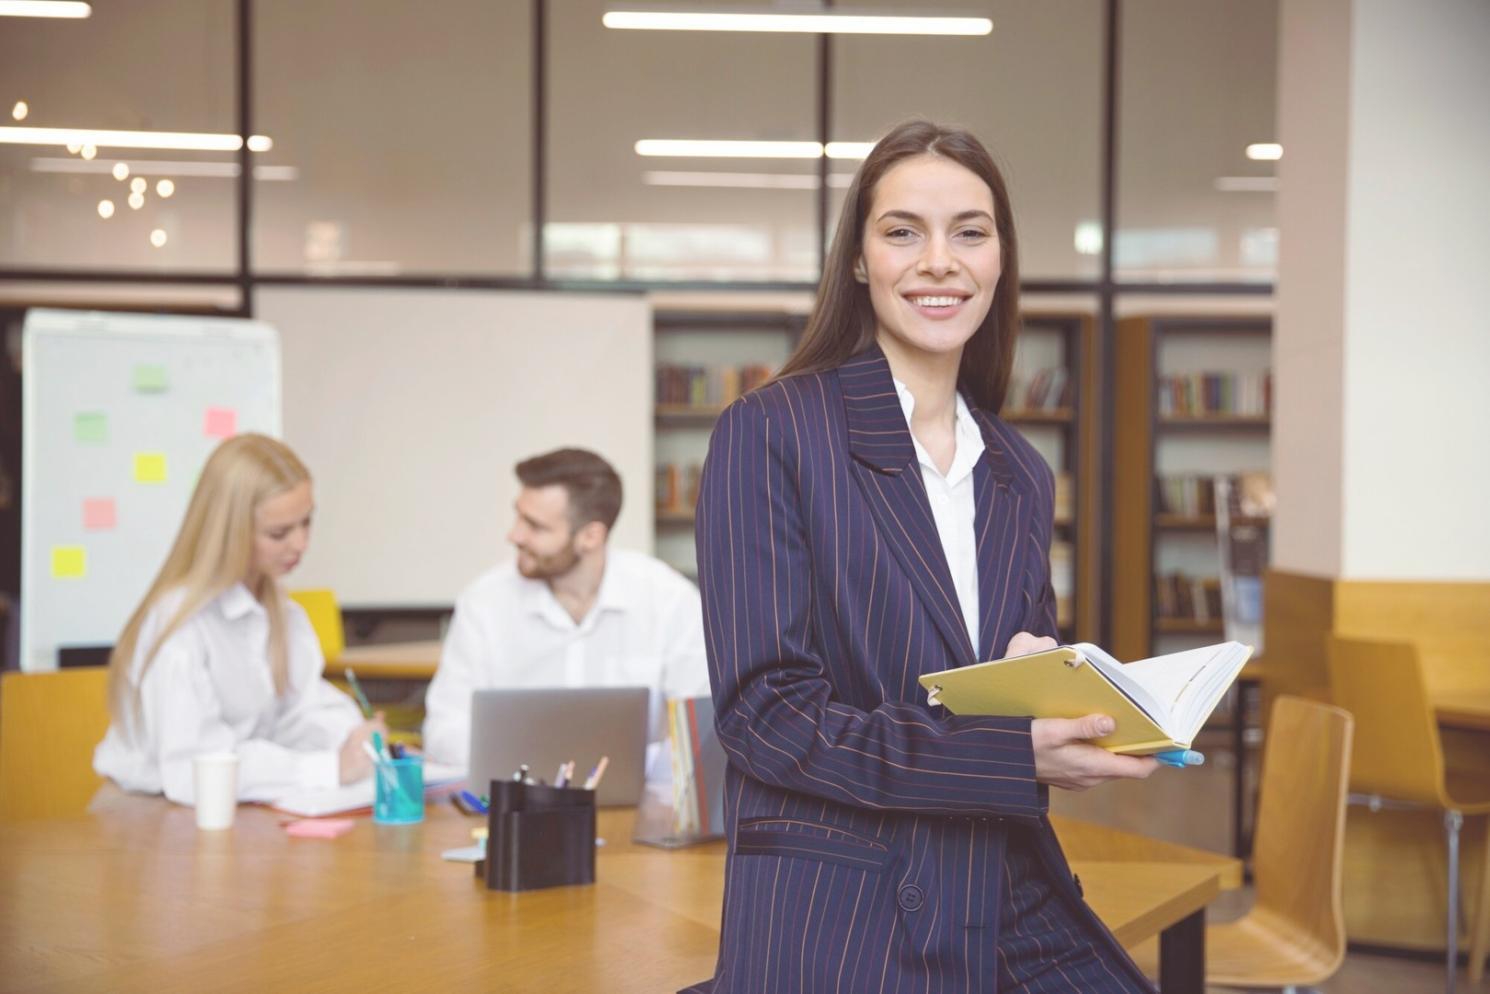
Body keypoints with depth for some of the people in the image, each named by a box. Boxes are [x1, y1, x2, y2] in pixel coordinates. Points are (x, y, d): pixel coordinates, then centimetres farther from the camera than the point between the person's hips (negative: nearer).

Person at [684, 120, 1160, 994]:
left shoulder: (1022, 479, 12)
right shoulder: (771, 432, -7)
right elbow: (763, 709, -13)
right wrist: (1013, 754, -21)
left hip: (1010, 917, 5)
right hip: (834, 923, -5)